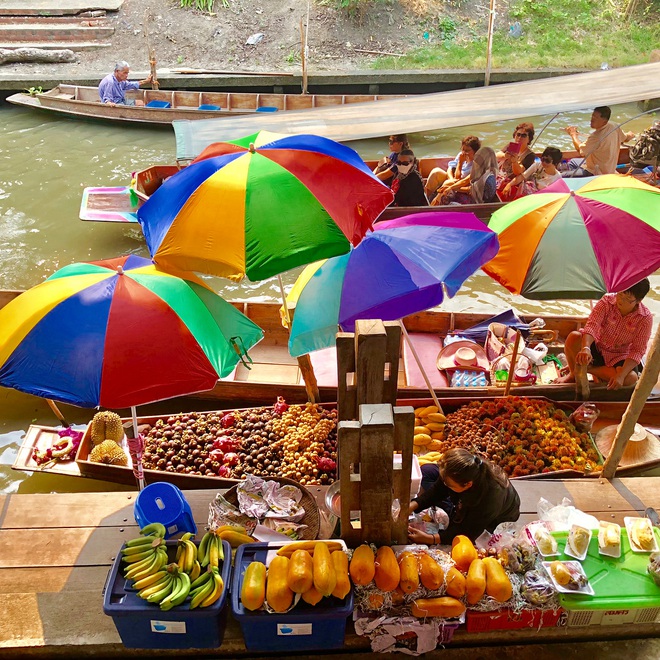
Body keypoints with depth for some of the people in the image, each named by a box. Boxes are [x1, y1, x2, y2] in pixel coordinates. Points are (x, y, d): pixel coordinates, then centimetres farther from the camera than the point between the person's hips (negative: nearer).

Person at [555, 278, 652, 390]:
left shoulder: (645, 318, -18)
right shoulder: (607, 300, -17)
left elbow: (637, 351, -19)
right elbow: (592, 325, -30)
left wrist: (621, 375, -32)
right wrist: (586, 348, -51)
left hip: (619, 357, 0)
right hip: (596, 347, 0)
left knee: (631, 378, -32)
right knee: (573, 337, -31)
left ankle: (588, 368, -11)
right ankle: (574, 374, -4)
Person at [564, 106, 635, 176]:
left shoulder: (596, 137, -35)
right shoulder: (613, 127, -9)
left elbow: (580, 150, -24)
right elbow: (625, 138, 10)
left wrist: (573, 134, -6)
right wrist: (630, 135, 37)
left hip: (596, 173, -10)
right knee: (572, 162, 26)